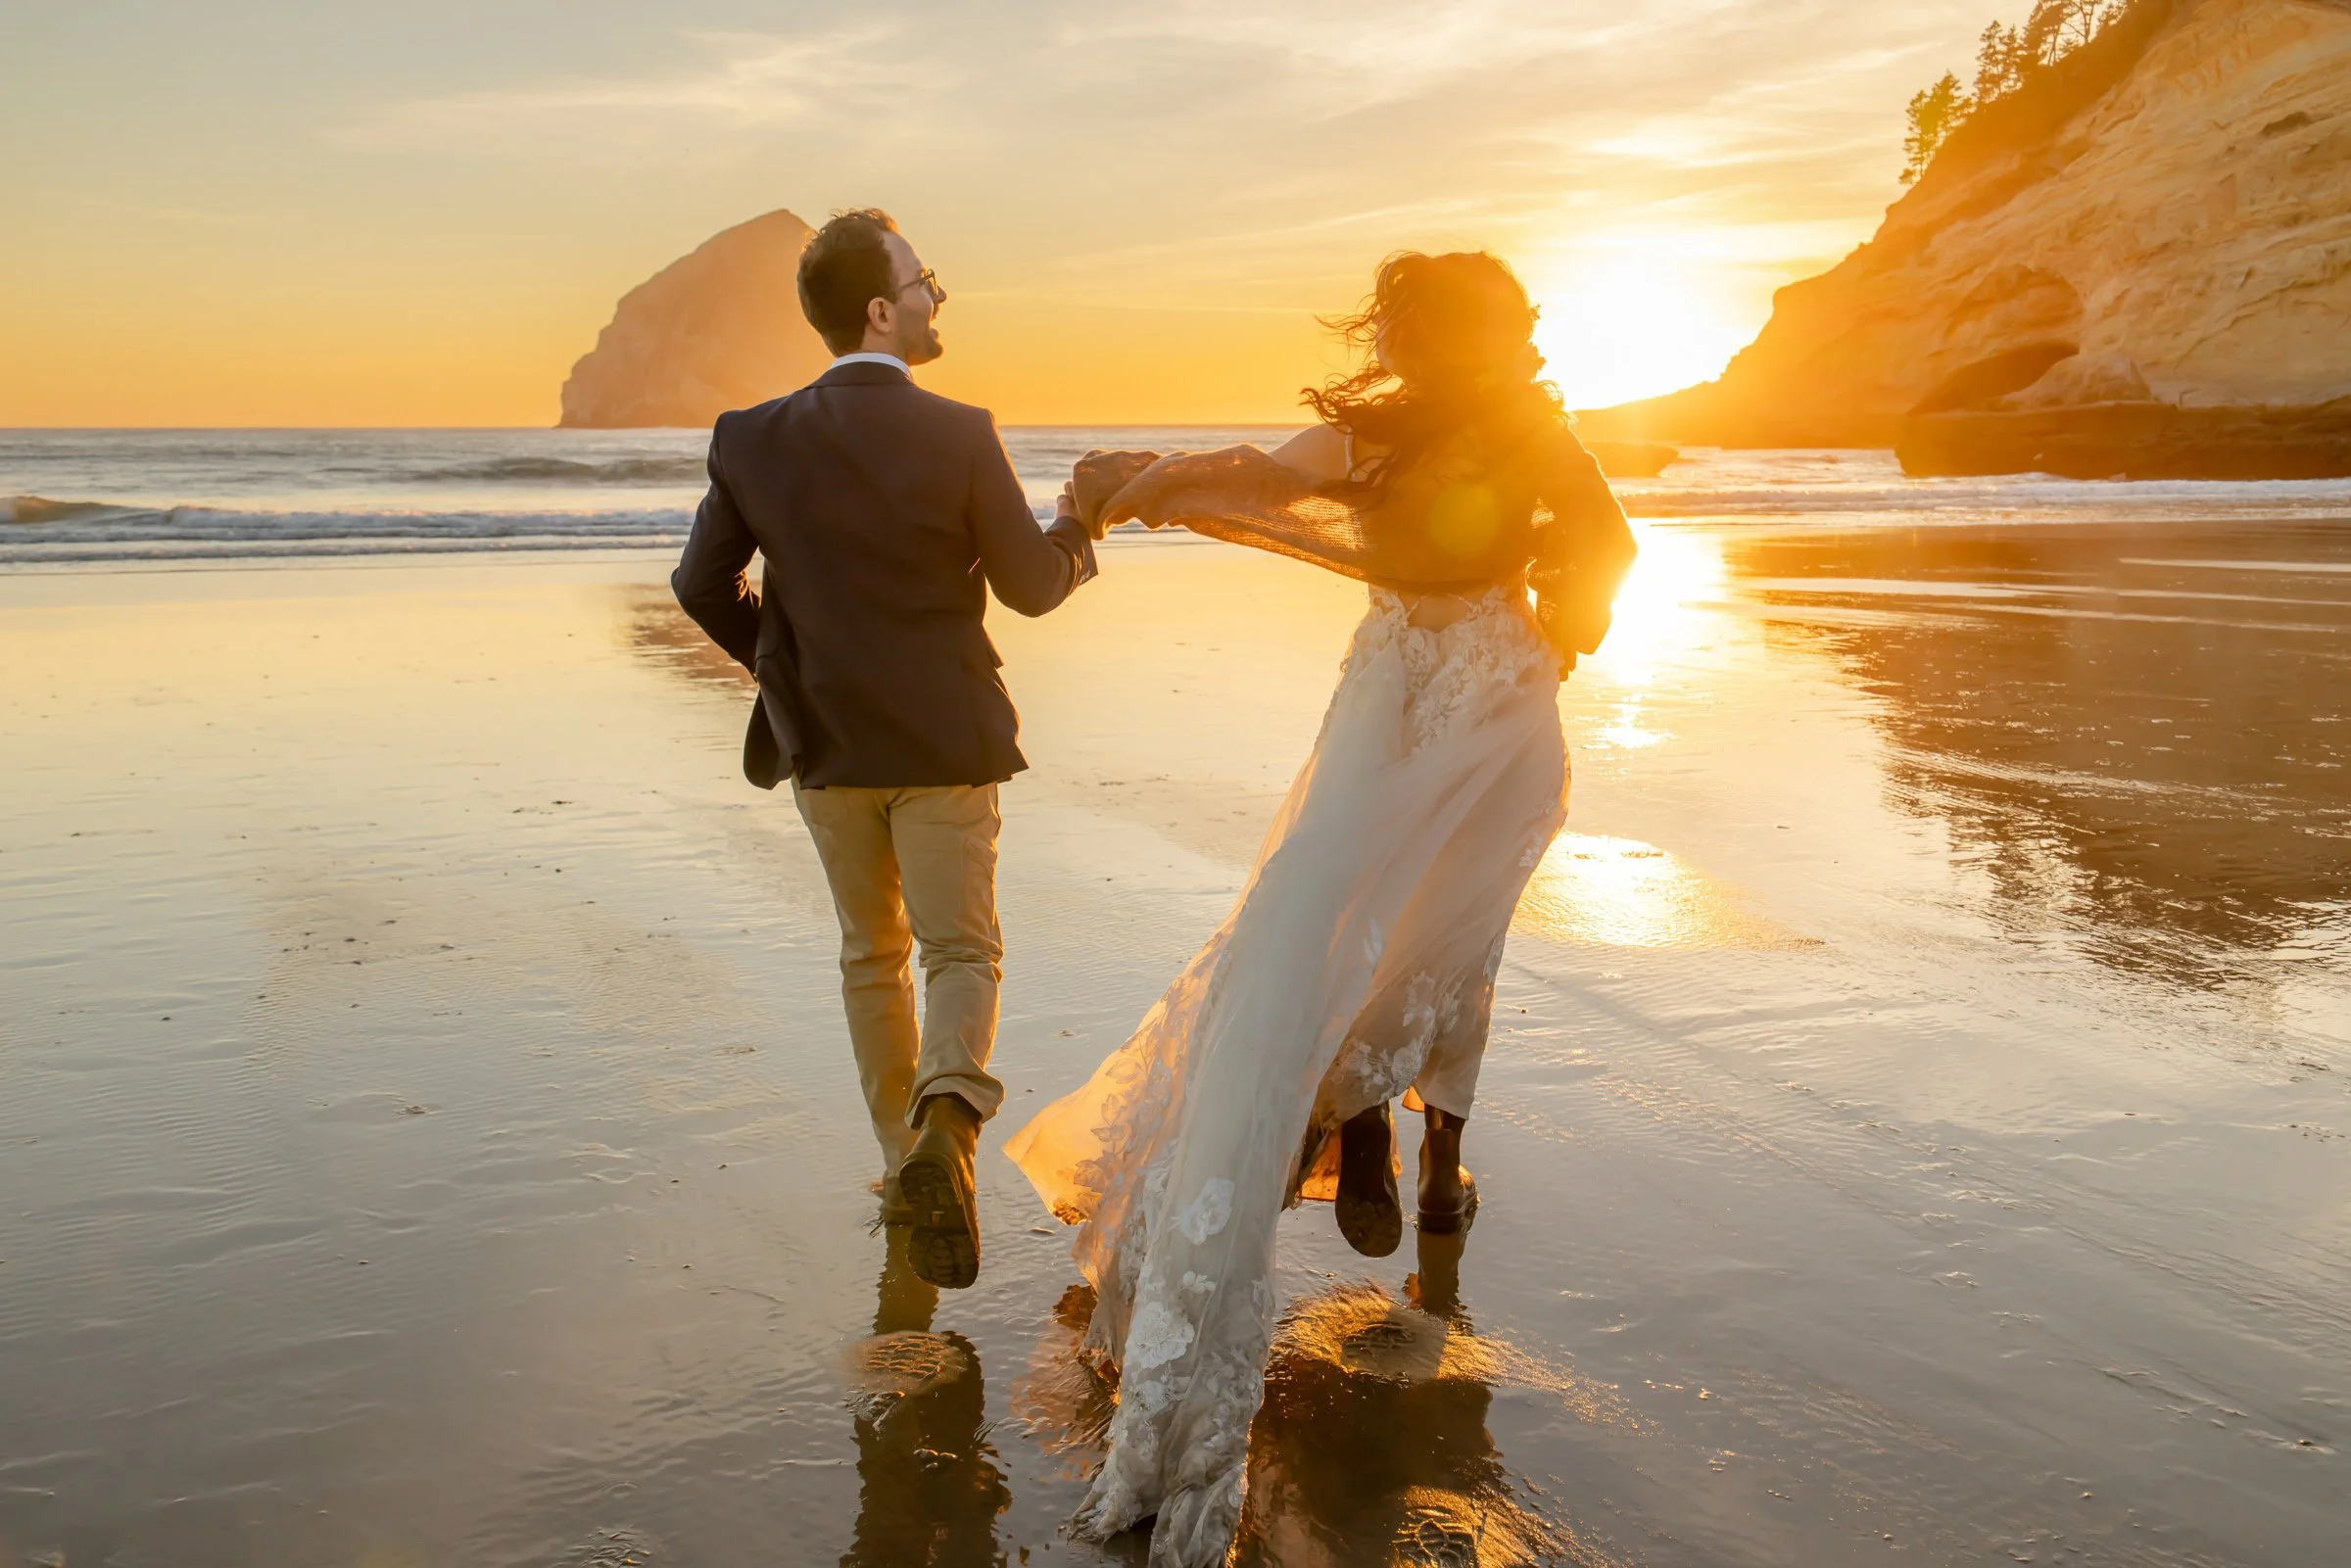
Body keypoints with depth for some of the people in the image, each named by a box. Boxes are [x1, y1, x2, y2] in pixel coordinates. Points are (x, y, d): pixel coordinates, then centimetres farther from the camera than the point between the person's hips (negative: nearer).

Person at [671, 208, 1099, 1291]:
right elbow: (1031, 587, -6)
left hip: (825, 745, 3)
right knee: (962, 955, 7)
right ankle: (945, 1115, -20)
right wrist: (1078, 525, 16)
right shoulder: (958, 437, -15)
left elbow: (703, 587, 1)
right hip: (943, 743, -3)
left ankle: (905, 1162, 27)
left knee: (873, 955, 19)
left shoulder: (753, 442, -6)